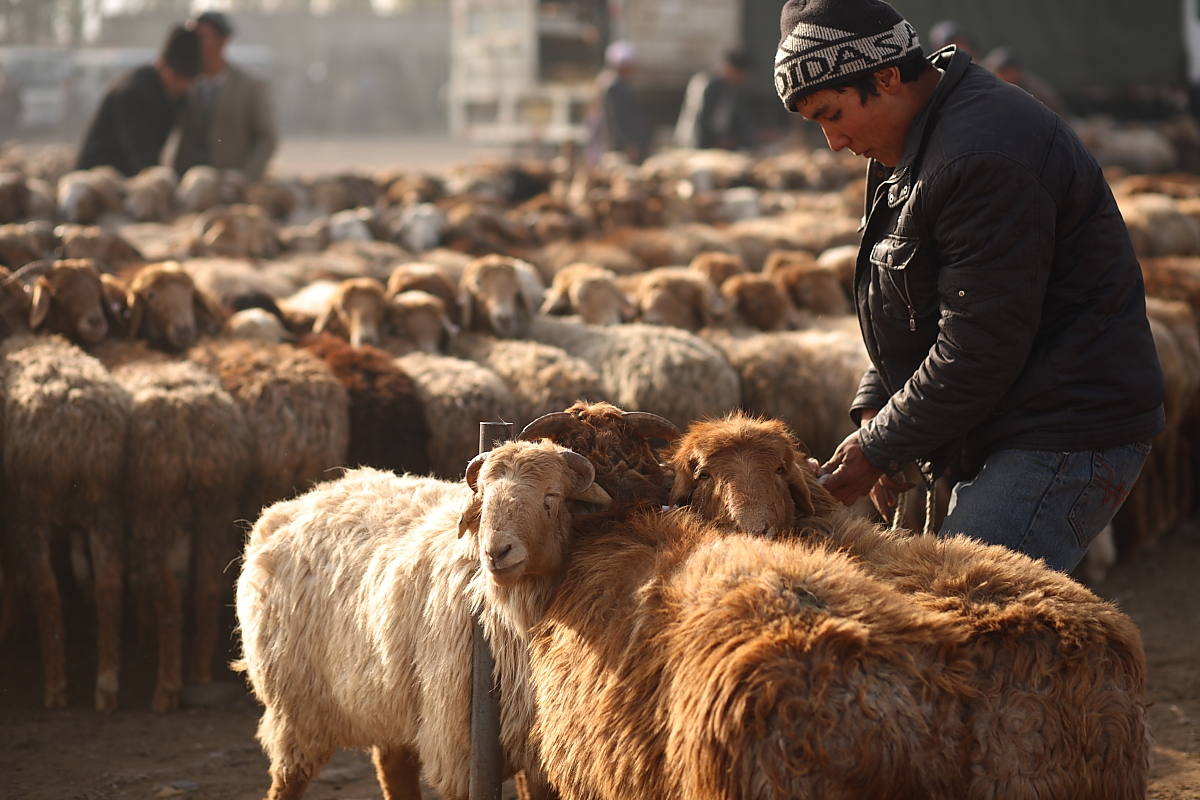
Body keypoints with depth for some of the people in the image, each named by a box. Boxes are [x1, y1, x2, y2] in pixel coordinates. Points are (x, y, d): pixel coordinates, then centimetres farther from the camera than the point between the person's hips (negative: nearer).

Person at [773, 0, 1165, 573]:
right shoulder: (909, 149, 14)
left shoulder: (982, 159, -21)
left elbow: (978, 347, -23)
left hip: (1066, 438, -11)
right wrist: (874, 406, 6)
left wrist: (879, 450, -14)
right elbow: (908, 308, 22)